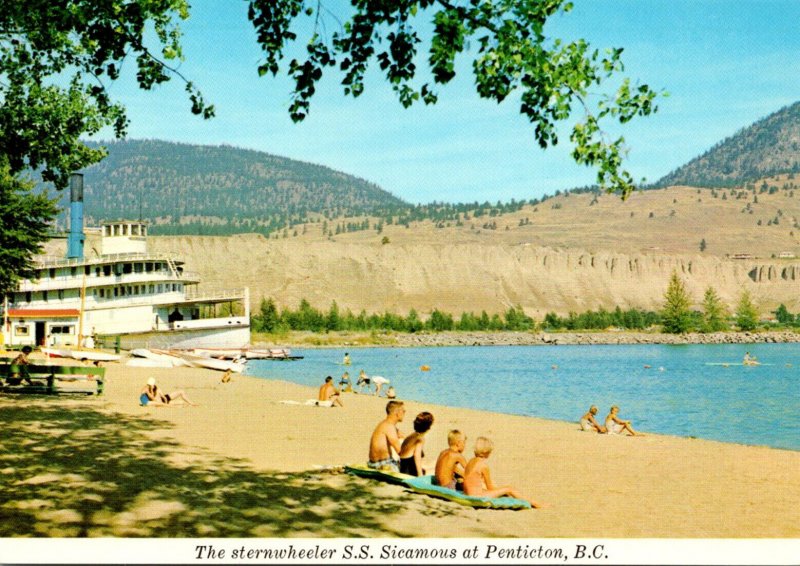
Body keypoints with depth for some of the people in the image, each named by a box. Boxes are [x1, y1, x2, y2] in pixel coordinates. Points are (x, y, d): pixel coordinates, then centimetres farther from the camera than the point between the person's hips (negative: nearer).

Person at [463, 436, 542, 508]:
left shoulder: (471, 462, 9)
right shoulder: (484, 464, -16)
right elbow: (490, 487, -7)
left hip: (468, 494, 9)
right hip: (478, 496, -9)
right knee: (508, 489, 4)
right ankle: (531, 502, 19)